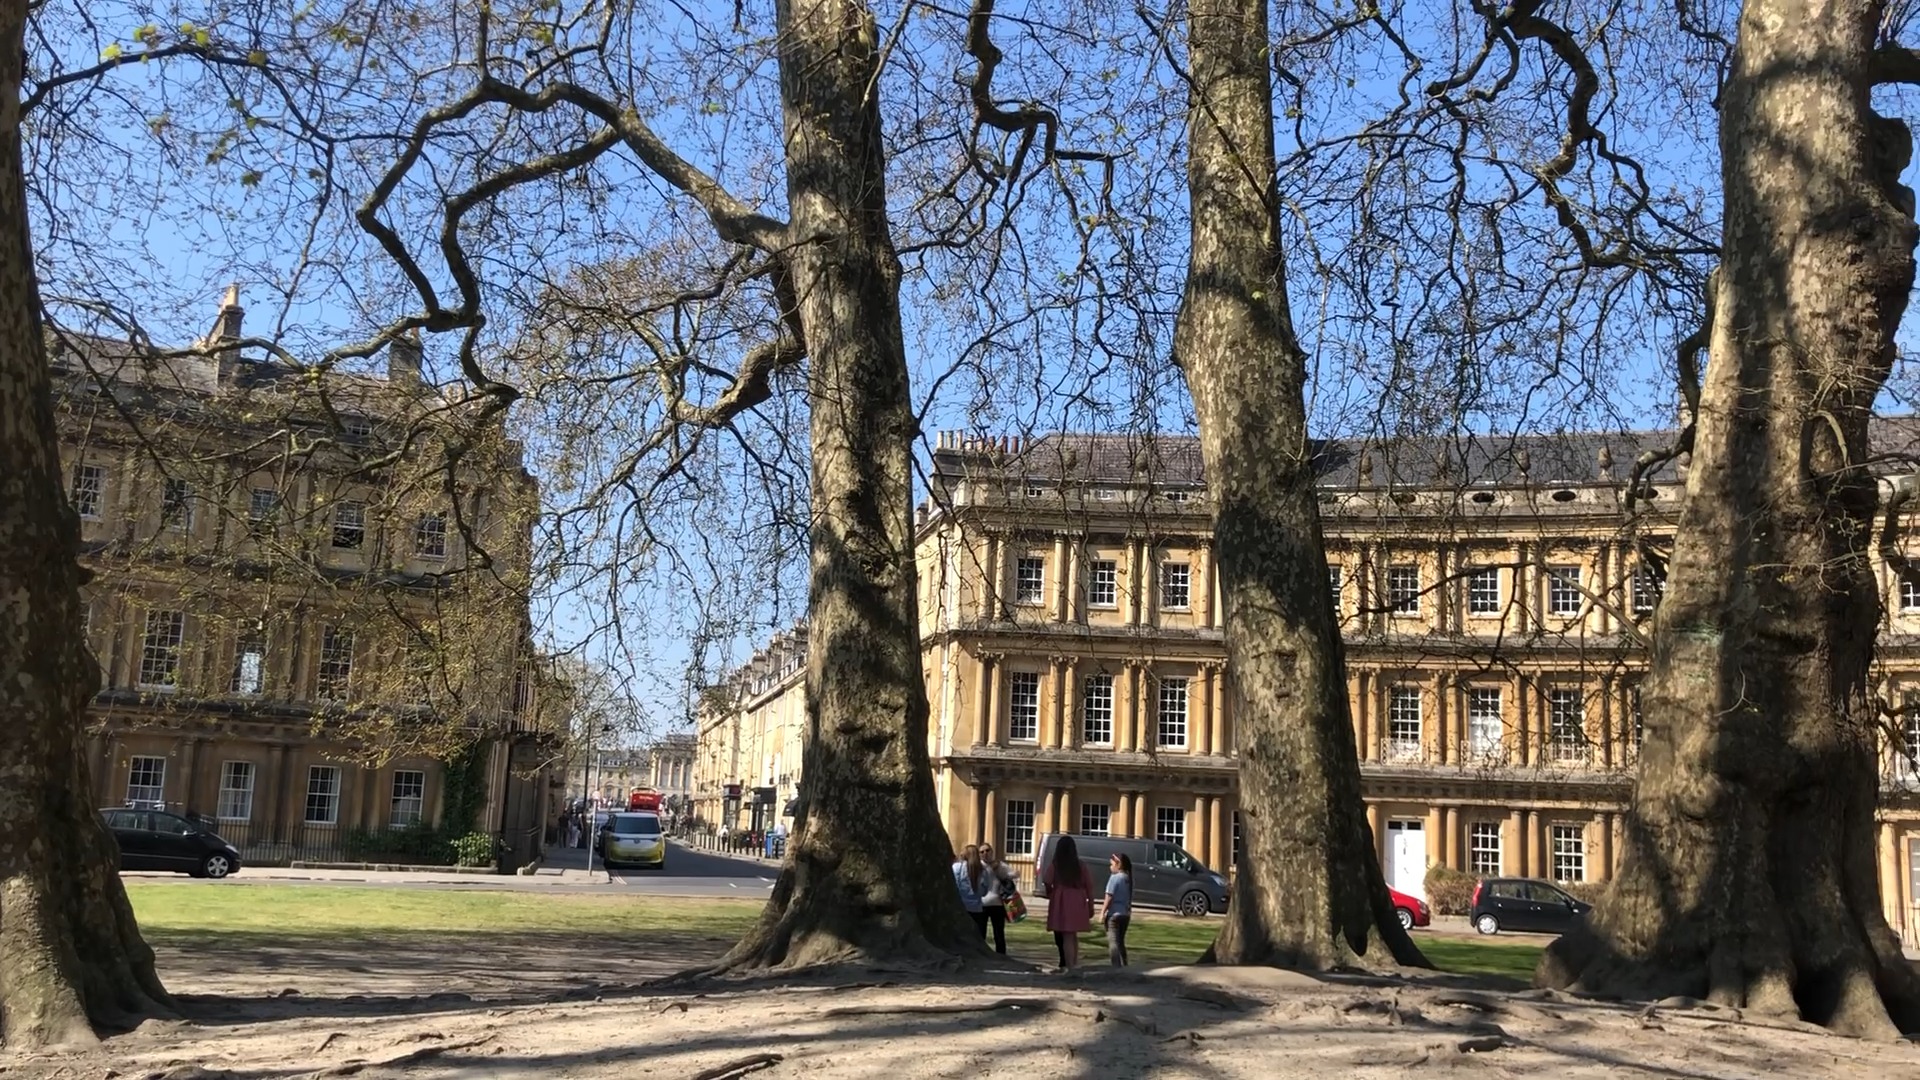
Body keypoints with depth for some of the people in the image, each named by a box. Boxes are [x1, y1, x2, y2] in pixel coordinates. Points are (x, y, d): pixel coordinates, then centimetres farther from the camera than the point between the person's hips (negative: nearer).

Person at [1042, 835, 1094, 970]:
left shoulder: (1053, 866, -2)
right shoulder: (1080, 867, 5)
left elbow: (1047, 884, -11)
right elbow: (1088, 887, 4)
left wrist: (1050, 894, 10)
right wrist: (1091, 906, 10)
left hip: (1061, 904, -3)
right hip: (1077, 904, 3)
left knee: (1066, 937, 0)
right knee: (1073, 935, 21)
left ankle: (1069, 967, -3)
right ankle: (1075, 963, 25)